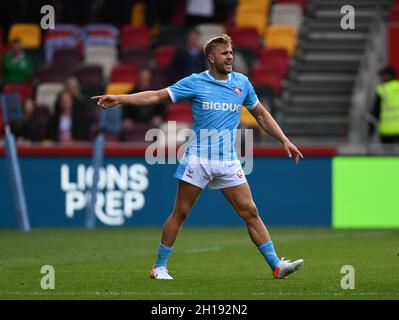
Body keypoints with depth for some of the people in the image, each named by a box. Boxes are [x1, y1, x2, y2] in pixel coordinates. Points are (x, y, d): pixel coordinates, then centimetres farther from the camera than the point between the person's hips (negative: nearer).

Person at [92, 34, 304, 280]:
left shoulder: (242, 83, 8)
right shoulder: (195, 82, -3)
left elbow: (261, 114, 20)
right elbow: (156, 96, -1)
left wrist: (284, 140, 16)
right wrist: (119, 99, -9)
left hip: (229, 162, 3)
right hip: (198, 159, -3)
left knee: (250, 211, -2)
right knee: (180, 213, -1)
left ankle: (276, 265, -1)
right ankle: (160, 267, 10)